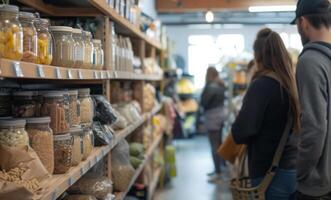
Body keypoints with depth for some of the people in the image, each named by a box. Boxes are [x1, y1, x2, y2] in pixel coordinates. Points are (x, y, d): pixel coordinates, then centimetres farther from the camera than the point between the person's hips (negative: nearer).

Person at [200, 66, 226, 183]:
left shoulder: (211, 87, -19)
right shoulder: (220, 86, 9)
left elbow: (203, 102, -17)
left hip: (212, 118, -9)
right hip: (220, 116, 9)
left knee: (214, 146, -6)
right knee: (218, 144, 16)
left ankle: (217, 173, -5)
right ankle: (218, 170, 26)